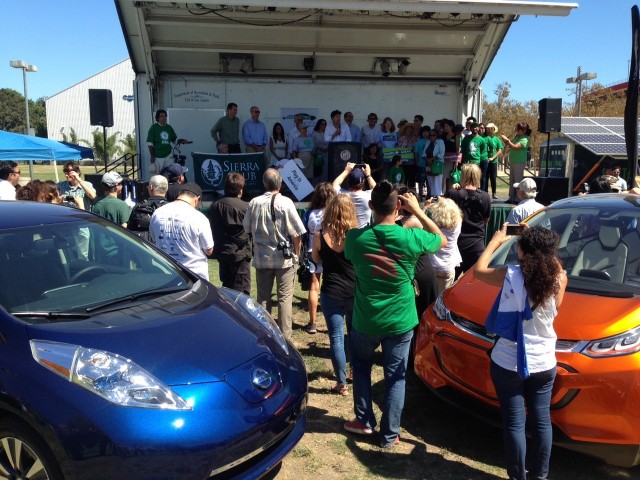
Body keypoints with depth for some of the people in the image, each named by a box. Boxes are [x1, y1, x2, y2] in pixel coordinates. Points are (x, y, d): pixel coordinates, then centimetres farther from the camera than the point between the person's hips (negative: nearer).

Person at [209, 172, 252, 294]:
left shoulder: (215, 206, 3)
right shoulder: (245, 207, -15)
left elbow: (212, 229, 9)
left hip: (221, 252, 6)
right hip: (240, 253, -6)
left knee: (226, 286, 19)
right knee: (241, 291, 2)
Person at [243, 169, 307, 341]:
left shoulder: (254, 203, -4)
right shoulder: (286, 203, -12)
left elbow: (247, 229, 6)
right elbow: (297, 233, -10)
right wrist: (297, 255, 3)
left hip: (261, 258, 3)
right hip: (285, 258, -2)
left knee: (263, 298, 13)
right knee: (285, 298, 6)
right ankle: (285, 338, 8)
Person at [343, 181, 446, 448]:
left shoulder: (355, 238, -16)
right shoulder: (410, 238, -17)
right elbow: (442, 240, 4)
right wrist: (417, 210, 2)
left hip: (365, 321, 1)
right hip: (400, 321, -1)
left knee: (361, 367, 26)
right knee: (395, 377, 13)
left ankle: (364, 421, 32)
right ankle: (389, 435, 22)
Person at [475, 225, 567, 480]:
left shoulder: (510, 275, -18)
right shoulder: (559, 279, -12)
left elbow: (479, 270, -1)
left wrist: (496, 240, 11)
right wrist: (545, 251, 9)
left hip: (508, 364, -3)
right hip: (544, 364, 3)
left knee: (514, 423, 10)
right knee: (541, 420, 18)